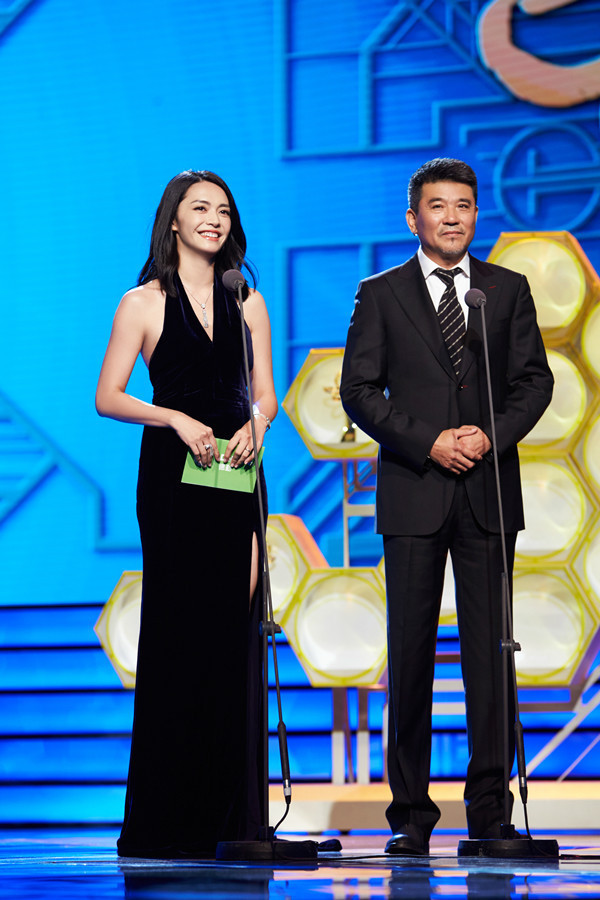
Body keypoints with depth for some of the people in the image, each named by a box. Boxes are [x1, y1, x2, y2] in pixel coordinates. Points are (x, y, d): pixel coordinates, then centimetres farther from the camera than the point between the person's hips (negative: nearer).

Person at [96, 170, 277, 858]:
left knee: (234, 632, 2)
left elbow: (265, 393, 12)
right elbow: (108, 398, -4)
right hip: (172, 475, -4)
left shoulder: (247, 303, 12)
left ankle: (230, 812, 7)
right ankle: (165, 819, 0)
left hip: (235, 473, 4)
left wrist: (255, 424, -9)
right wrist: (177, 418, -16)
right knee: (177, 631, -4)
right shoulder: (144, 303, 1)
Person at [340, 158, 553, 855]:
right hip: (412, 492, -1)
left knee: (489, 647, -1)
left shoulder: (508, 290, 11)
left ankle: (489, 805, 4)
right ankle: (411, 812, 6)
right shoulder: (380, 295, 6)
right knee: (411, 650, 0)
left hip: (488, 490, 1)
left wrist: (493, 434, -10)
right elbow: (359, 389, 1)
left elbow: (535, 379, 8)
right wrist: (428, 442, -11)